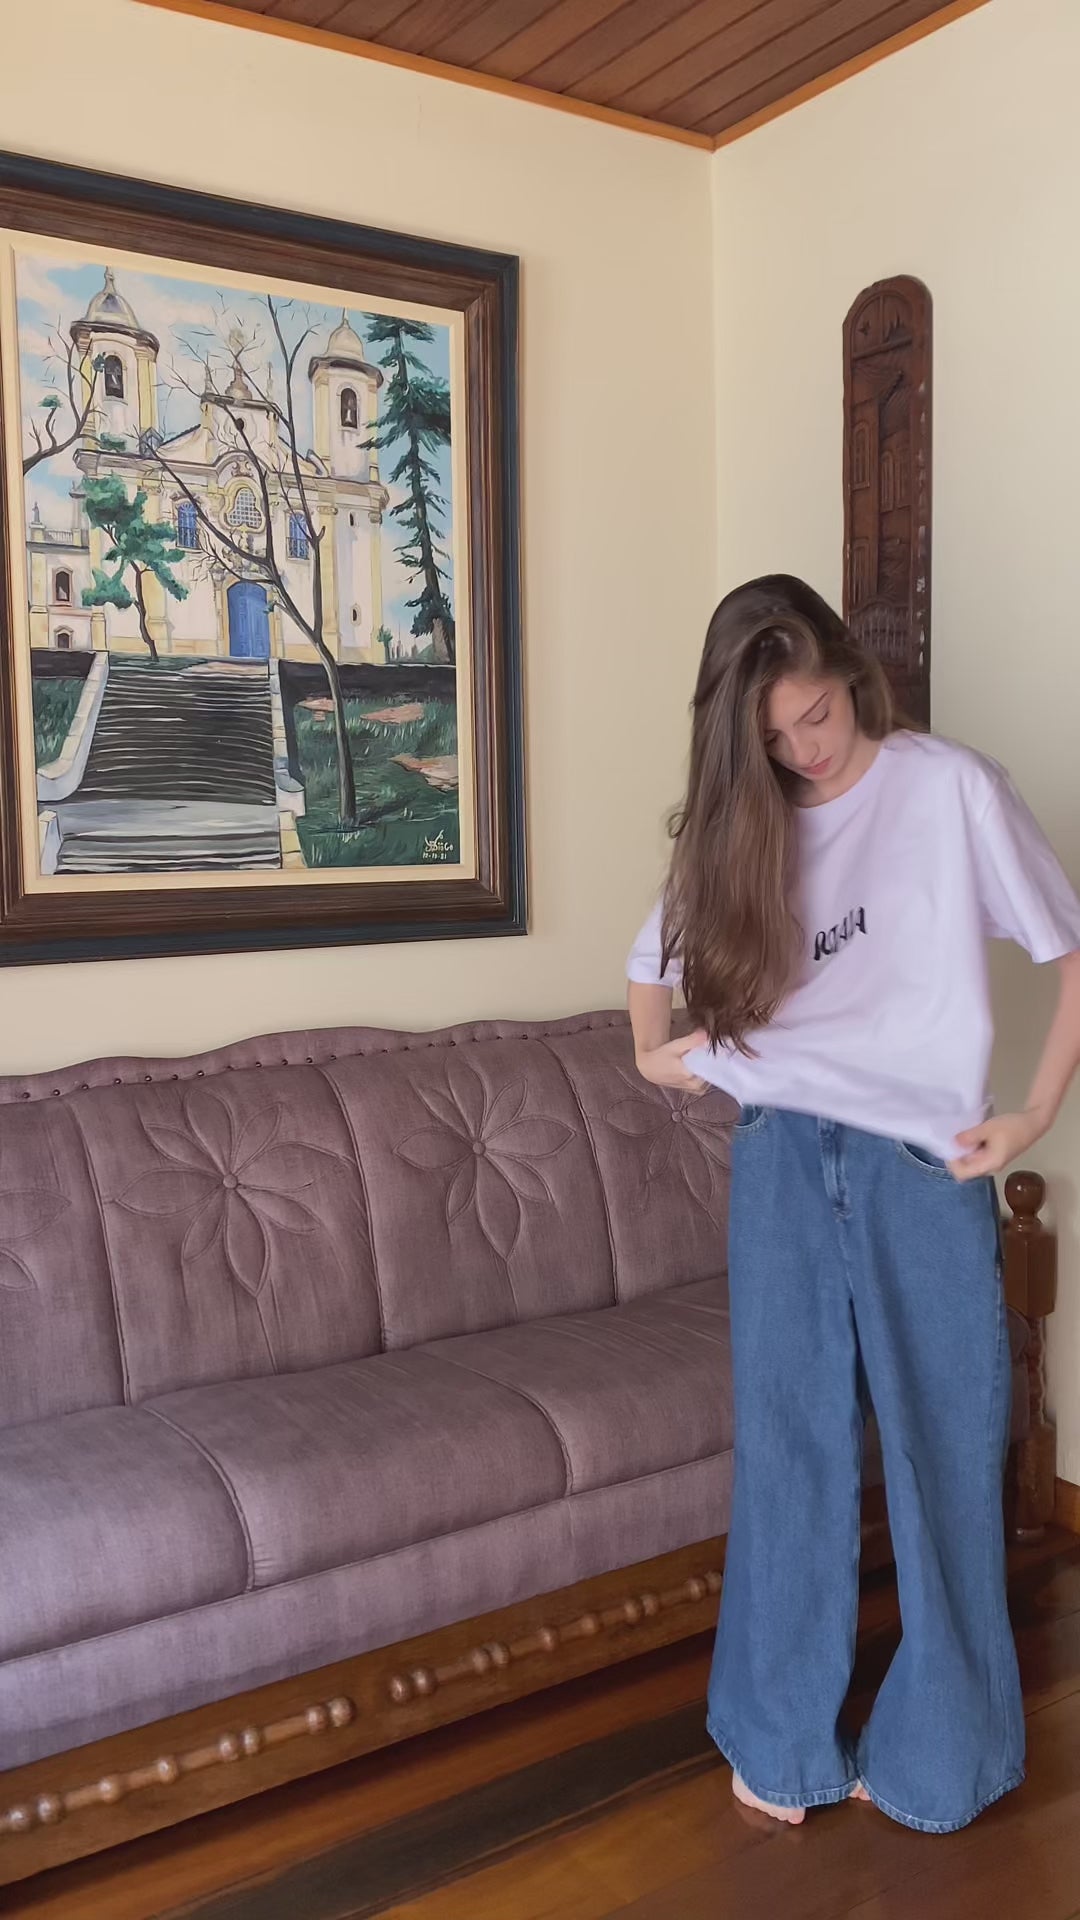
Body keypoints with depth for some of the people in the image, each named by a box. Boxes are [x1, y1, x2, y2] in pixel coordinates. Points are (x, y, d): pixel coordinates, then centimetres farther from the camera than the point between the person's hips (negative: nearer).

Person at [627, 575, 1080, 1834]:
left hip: (923, 1165, -3)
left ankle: (938, 1749, 26)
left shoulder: (953, 790, -5)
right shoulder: (742, 822, 8)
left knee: (941, 1451, 7)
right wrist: (653, 1055, 5)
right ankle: (786, 1735, 25)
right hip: (783, 1163, 3)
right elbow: (659, 955, 22)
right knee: (788, 1450, 8)